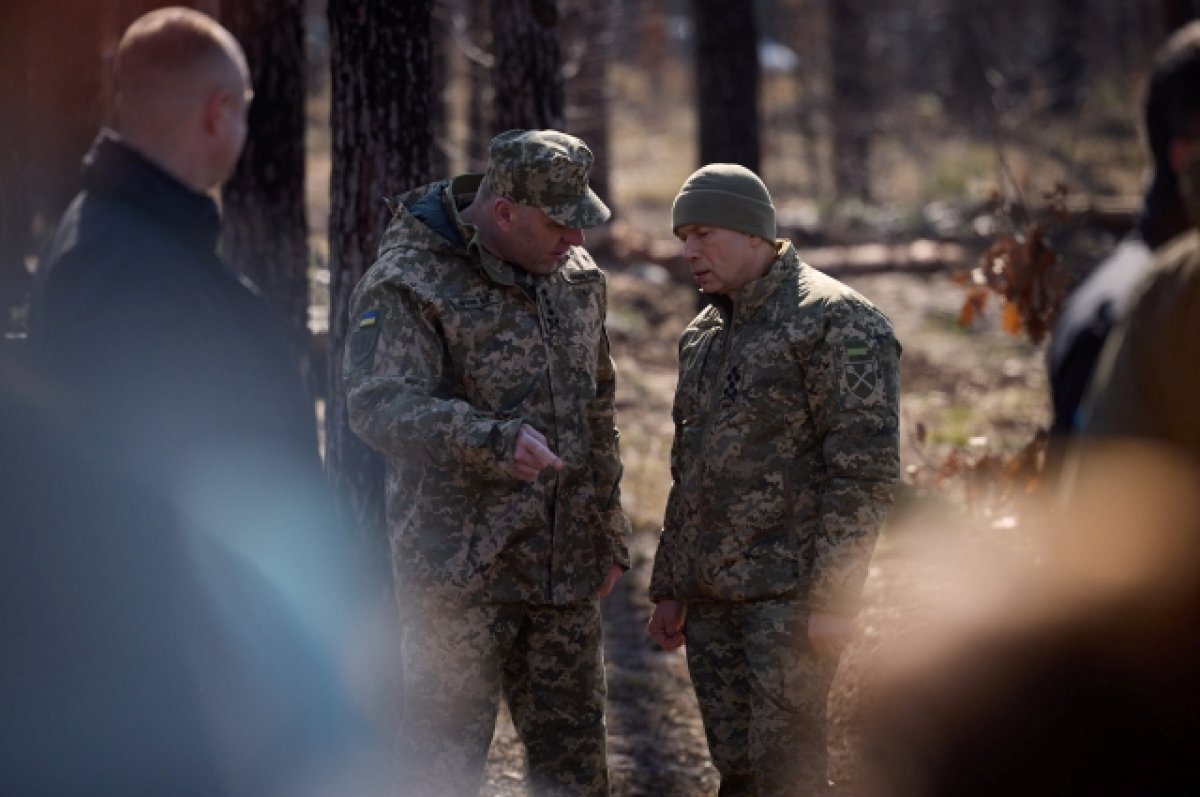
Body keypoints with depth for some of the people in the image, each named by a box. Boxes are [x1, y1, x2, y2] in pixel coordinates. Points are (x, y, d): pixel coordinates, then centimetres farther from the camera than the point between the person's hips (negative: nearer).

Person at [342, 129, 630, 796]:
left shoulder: (577, 274, 10)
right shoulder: (410, 282, -12)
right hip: (461, 566, -6)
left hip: (565, 563, 6)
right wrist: (495, 441, -38)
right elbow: (379, 405, -25)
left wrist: (609, 532, 18)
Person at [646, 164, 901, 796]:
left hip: (788, 595, -8)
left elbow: (866, 471, -14)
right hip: (711, 600, 8)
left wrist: (833, 596, -19)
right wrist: (669, 588, 21)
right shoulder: (704, 335, 18)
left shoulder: (835, 320, -8)